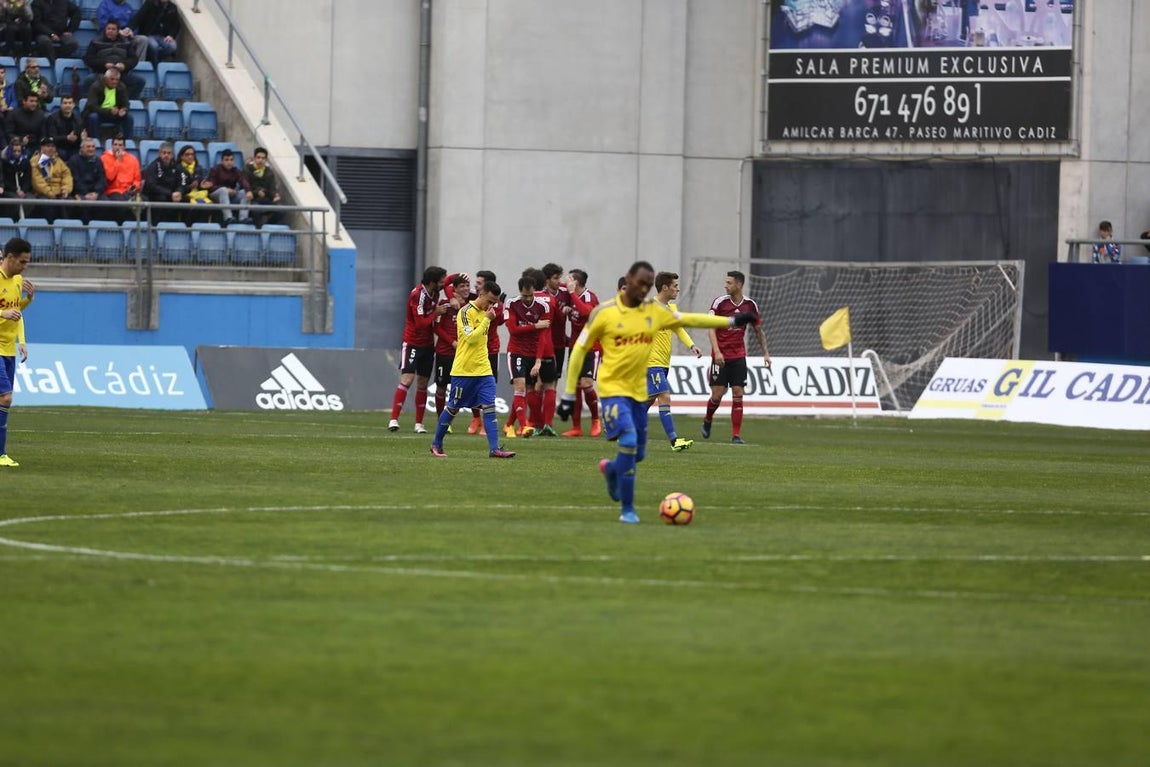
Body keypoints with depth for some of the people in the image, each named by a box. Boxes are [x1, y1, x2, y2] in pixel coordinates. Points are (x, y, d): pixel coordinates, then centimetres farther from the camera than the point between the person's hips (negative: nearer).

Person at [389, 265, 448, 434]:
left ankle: (419, 423, 10)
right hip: (413, 343, -7)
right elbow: (421, 323, -23)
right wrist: (436, 313, -12)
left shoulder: (434, 291, -1)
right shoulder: (417, 295, -21)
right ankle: (394, 419, -16)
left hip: (428, 344, 7)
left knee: (422, 384, 7)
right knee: (407, 380, -15)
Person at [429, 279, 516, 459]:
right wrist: (487, 320, -20)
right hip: (464, 370, -7)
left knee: (489, 407, -6)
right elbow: (470, 337, -22)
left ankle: (494, 448, -12)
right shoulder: (466, 312, -12)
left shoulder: (484, 312, 13)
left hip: (483, 370, 7)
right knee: (453, 408, 5)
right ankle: (436, 444, 21)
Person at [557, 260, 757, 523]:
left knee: (638, 453, 11)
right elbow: (579, 349, -4)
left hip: (639, 391, 6)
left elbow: (689, 319, 7)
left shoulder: (655, 311, 2)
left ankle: (611, 469, 46)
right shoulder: (604, 312, -10)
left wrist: (732, 321, -1)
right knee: (628, 441, -21)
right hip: (613, 389, -6)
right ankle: (627, 509, -11)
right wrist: (568, 395, -3)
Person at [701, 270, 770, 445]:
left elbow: (759, 331, 14)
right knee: (717, 394, -4)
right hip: (721, 356, -2)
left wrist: (765, 353, 10)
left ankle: (736, 435, -2)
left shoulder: (750, 305, 3)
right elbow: (711, 328, -11)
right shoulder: (720, 302, -6)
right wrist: (716, 351, -24)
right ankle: (707, 421, 26)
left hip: (739, 356, 2)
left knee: (738, 394, -4)